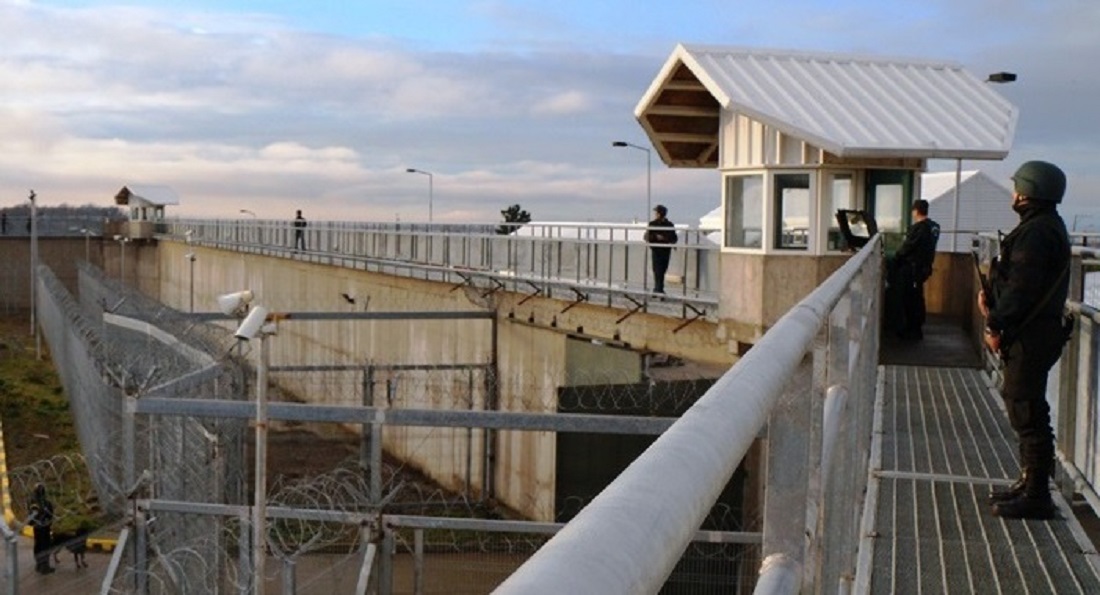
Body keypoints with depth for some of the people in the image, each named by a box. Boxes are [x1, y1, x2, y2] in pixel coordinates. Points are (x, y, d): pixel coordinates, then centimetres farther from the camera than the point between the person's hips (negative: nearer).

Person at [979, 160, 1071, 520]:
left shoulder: (1037, 232, -18)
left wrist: (996, 324, -16)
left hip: (1030, 337, -11)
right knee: (1022, 408, 18)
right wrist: (993, 303, 5)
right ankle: (1029, 483, 27)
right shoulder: (1045, 226, 17)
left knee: (1027, 413, -7)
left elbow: (1022, 287, -23)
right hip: (1032, 332, 11)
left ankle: (1036, 497, -2)